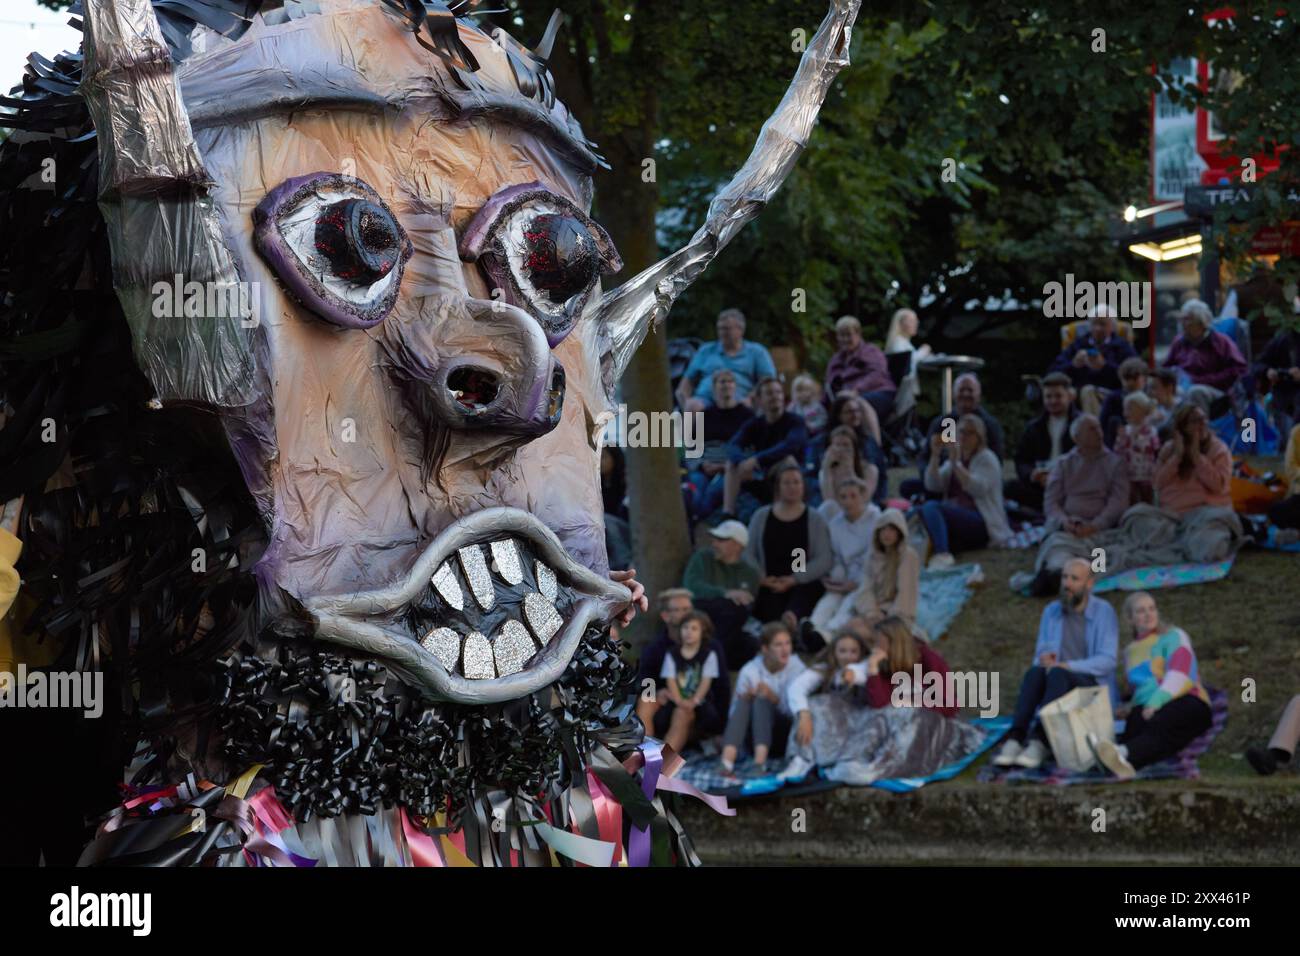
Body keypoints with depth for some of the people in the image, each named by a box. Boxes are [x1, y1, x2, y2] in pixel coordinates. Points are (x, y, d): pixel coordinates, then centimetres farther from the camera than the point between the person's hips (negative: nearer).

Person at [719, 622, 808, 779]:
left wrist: (774, 698, -26)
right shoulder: (749, 671, -3)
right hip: (754, 734, 2)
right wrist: (744, 698, -23)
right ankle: (726, 763, -48)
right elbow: (734, 713, -2)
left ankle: (760, 762, -50)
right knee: (744, 702, -28)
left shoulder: (798, 668, -5)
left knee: (762, 700, -29)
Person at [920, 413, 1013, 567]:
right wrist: (935, 455, -5)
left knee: (931, 507, -32)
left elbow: (977, 489, -15)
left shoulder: (986, 459, 4)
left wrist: (955, 462, -23)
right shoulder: (953, 458, 23)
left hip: (981, 523, -7)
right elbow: (932, 485, 8)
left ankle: (942, 555, -53)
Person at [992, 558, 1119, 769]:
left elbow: (1107, 660, -11)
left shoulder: (1104, 612, -2)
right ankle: (1015, 740, -45)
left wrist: (1068, 666, -24)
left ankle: (1038, 743, -52)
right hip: (1059, 686, 4)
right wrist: (1043, 659, -11)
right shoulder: (1051, 612, 12)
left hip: (1094, 684, -4)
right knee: (1034, 673, -31)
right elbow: (1040, 654, 15)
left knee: (1057, 675, -37)